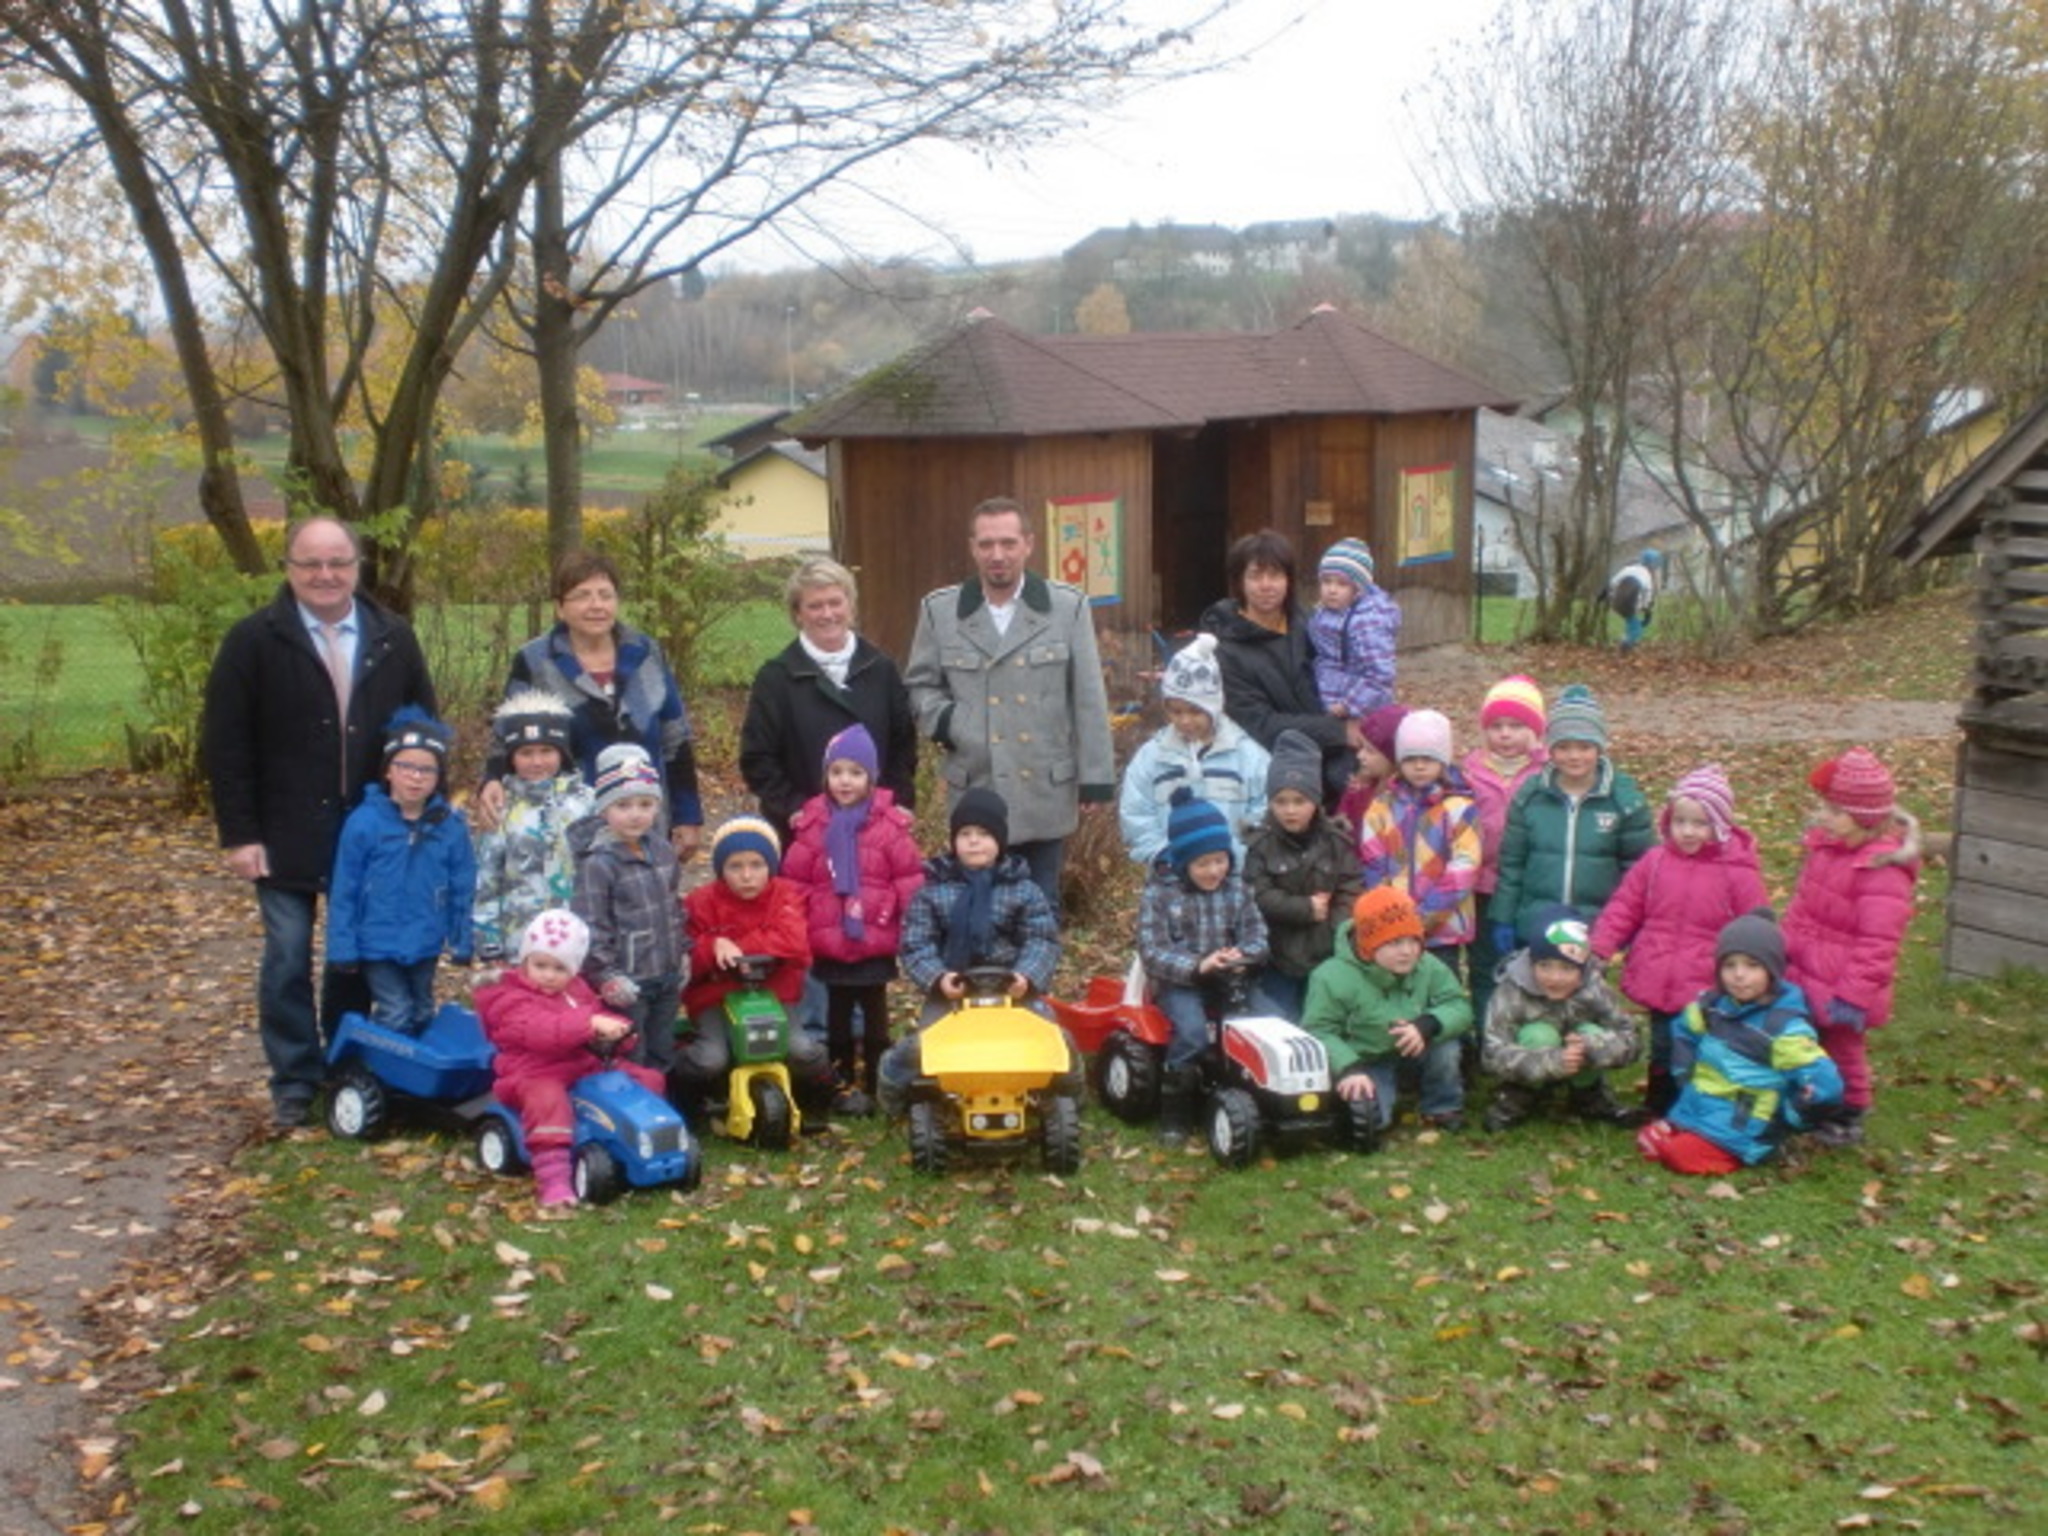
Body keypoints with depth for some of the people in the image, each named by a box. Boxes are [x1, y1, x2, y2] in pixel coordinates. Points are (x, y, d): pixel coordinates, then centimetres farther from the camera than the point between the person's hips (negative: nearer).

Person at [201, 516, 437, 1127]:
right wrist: (239, 835, -9)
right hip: (287, 838, -2)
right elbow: (223, 745, -5)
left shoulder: (393, 639, 5)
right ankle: (295, 1082, 14)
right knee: (288, 960, 2)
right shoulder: (254, 640, -4)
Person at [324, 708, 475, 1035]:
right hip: (378, 943, -3)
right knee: (395, 1015, -2)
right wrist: (343, 947, -7)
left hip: (425, 944, 3)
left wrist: (462, 942, 4)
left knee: (422, 1015, 19)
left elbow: (463, 891, 1)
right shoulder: (364, 822, -14)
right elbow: (344, 891, -8)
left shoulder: (450, 826, -6)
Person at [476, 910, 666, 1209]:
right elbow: (537, 1029, -28)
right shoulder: (511, 999, -10)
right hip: (536, 1073, -7)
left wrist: (619, 1031, -7)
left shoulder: (578, 990, 17)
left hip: (587, 1066, 7)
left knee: (648, 1078, 3)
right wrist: (591, 1024, -39)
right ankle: (552, 1179, -44)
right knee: (547, 1099, -42)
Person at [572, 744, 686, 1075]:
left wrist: (682, 954, 17)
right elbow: (590, 926, -16)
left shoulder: (662, 851, 6)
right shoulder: (597, 863, -16)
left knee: (662, 1054, 19)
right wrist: (605, 976, -18)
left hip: (668, 977, 7)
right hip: (627, 982, -7)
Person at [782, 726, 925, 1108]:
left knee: (876, 1016, 11)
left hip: (876, 943, -2)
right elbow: (794, 879, 2)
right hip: (828, 944, 2)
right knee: (838, 1016, 13)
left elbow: (910, 879, -5)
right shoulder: (812, 824, -1)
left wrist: (890, 912, -10)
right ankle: (844, 1082, 24)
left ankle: (878, 1083, 21)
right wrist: (802, 924, -2)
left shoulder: (891, 824, -8)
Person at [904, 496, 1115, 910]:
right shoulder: (939, 610, 3)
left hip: (1045, 795, 0)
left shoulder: (1068, 607, -1)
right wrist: (945, 720, -9)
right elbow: (919, 684, 12)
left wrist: (1095, 778, -2)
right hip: (975, 796, 1)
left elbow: (1089, 699, 0)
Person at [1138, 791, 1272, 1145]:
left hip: (1230, 981, 4)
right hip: (1180, 983, -4)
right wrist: (1197, 966, -28)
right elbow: (1153, 954, -13)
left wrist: (1243, 955, -19)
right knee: (1192, 1030, -32)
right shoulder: (1158, 895, -5)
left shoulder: (1236, 889, 9)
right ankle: (1174, 1112, -13)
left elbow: (1256, 935, 5)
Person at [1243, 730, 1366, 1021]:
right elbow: (1259, 896, -13)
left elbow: (1350, 892, -4)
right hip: (1279, 956, -1)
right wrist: (1305, 908, -16)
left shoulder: (1336, 841, -1)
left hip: (1326, 954, 2)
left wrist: (1340, 939, -14)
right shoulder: (1260, 844, -6)